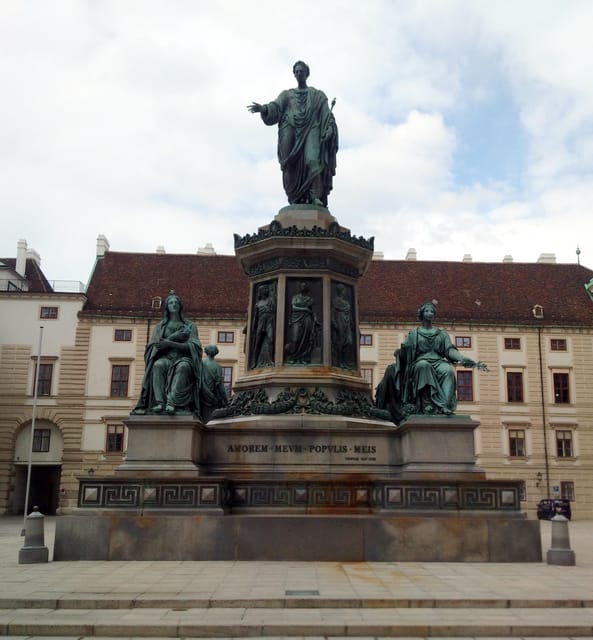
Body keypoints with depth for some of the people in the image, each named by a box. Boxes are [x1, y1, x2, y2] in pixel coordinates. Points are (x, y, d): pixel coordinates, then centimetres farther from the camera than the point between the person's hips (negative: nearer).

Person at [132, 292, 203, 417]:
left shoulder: (189, 326, 17)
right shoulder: (160, 326, 21)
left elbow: (192, 346, 0)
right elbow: (155, 345, 6)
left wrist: (170, 343, -14)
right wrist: (174, 336, -5)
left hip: (183, 357, -1)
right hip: (165, 357, 1)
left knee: (184, 366, -39)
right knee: (158, 365, -36)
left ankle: (172, 402, -51)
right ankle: (159, 402, -47)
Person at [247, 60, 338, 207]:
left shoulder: (318, 95, 19)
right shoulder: (287, 94, 23)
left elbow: (326, 114, 7)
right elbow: (275, 108, 6)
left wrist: (331, 128, -13)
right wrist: (262, 108, -16)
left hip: (311, 130, -2)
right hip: (291, 132, 2)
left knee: (312, 160, -25)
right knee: (293, 166, -11)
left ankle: (316, 197, -33)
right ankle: (296, 201, -12)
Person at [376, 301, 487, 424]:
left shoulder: (442, 334, 25)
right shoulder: (413, 334, 20)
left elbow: (450, 350, 10)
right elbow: (404, 354, 10)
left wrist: (467, 360, -7)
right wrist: (400, 352, -14)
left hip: (438, 362, 2)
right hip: (420, 363, -2)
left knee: (449, 371, -34)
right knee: (424, 365, -39)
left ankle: (445, 406, -48)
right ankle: (427, 404, -46)